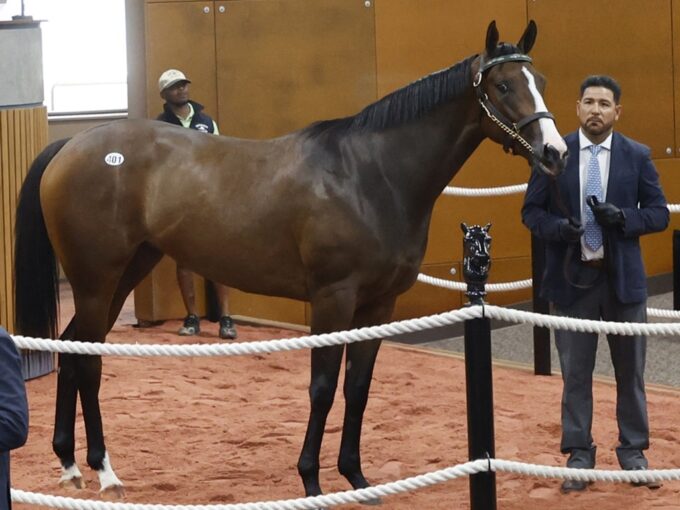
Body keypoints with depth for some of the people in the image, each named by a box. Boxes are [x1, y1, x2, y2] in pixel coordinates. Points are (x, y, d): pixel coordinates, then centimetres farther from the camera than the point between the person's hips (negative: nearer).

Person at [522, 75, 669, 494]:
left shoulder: (637, 156, 0)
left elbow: (659, 213, 2)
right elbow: (532, 211, 2)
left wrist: (623, 218, -17)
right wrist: (558, 227, -19)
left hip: (624, 277, 1)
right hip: (572, 276, -1)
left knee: (630, 371, 9)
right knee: (576, 373, 6)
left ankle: (633, 452, 22)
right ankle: (579, 455, 15)